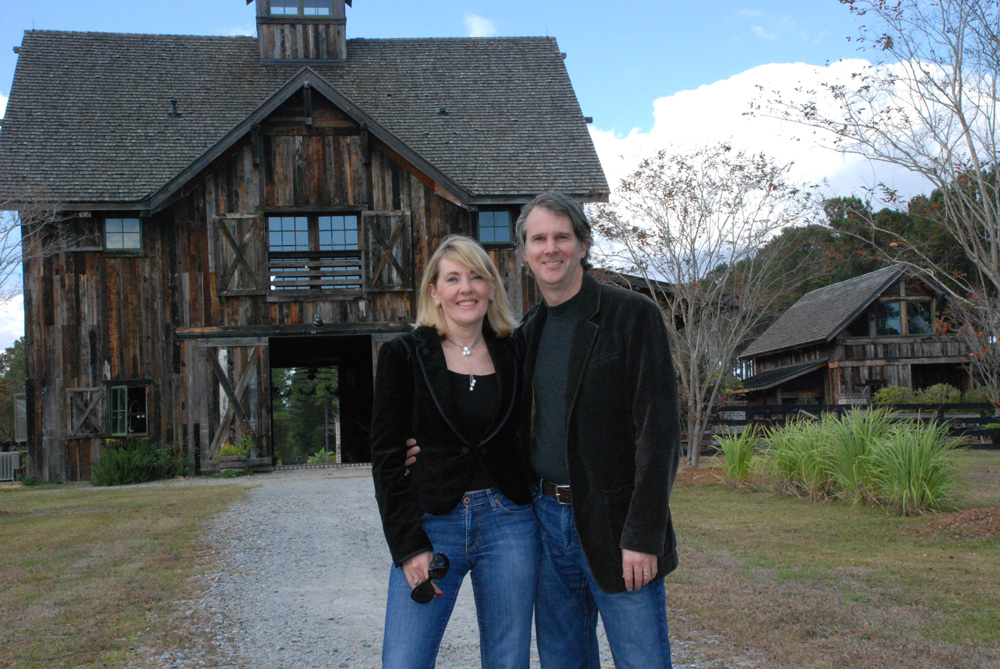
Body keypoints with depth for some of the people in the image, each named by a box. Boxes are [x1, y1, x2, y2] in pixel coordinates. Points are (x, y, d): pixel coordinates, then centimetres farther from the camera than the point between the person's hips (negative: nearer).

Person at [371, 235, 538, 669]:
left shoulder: (514, 355, 7)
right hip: (430, 524, -2)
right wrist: (408, 546, -9)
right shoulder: (403, 355, 0)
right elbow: (386, 457, -2)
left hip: (508, 525, 2)